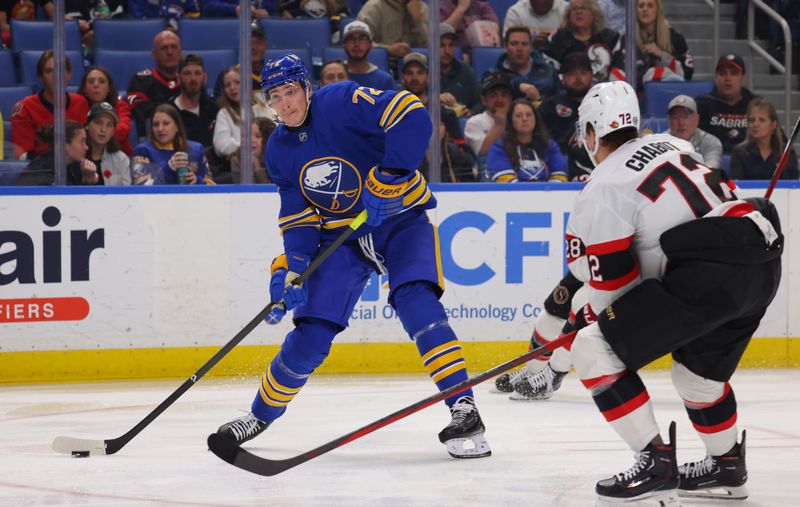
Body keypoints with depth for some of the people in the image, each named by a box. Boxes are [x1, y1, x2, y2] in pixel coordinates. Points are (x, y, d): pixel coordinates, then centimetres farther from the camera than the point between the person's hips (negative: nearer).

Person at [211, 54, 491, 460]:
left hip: (400, 219, -5)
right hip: (341, 237, 5)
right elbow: (297, 215, 2)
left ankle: (463, 410, -28)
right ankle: (261, 414, 20)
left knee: (416, 301, -28)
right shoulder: (280, 150, 1)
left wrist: (388, 178, -34)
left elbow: (412, 117, -30)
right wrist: (291, 266, -14)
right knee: (310, 334, -2)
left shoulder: (343, 103, -20)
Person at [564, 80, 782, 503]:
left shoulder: (600, 191, -1)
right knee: (698, 367, 32)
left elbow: (612, 285, 0)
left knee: (595, 351, -3)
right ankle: (727, 467, 44)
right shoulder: (670, 146, 20)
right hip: (764, 261, 8)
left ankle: (656, 463, -7)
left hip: (711, 274, -8)